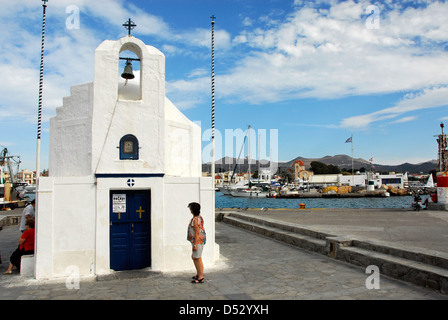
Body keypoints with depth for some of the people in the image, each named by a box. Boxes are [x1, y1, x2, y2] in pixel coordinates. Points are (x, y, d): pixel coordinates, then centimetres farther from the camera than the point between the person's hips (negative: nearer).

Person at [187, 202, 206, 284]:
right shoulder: (199, 217, 11)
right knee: (194, 257, 21)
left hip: (198, 241, -10)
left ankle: (200, 278, 7)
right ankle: (198, 274, 31)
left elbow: (197, 232, -23)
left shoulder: (196, 219, -20)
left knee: (198, 259, -2)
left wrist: (195, 244, -21)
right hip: (198, 241, 10)